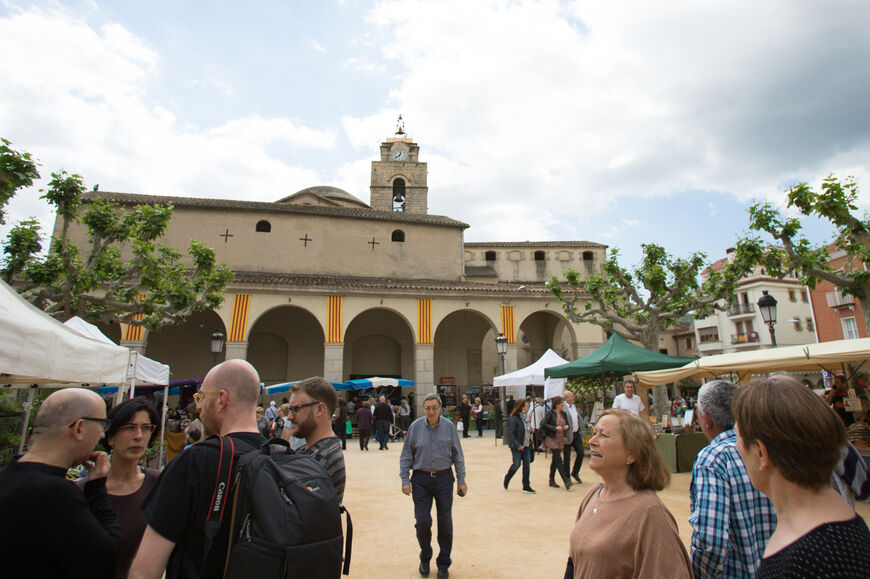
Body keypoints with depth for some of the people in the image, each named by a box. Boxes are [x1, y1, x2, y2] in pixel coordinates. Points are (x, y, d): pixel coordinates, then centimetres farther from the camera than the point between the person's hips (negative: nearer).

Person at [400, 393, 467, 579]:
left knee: (445, 522, 8)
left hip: (444, 479, 1)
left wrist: (461, 480, 3)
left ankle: (443, 564, 28)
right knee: (422, 522, -1)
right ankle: (425, 558, 27)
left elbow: (458, 455, 4)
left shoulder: (449, 426, -4)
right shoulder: (415, 427, -6)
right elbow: (406, 456, 2)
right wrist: (405, 480, -3)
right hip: (421, 480, 0)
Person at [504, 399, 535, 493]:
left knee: (526, 464, 5)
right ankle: (507, 478, 25)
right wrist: (517, 445, -22)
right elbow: (511, 433, -18)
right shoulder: (514, 419, -16)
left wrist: (531, 430, 0)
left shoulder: (526, 418, 9)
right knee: (516, 464, -2)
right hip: (517, 446, -7)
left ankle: (526, 486, 13)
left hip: (526, 446, 7)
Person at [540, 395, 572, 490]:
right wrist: (555, 428, -21)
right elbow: (543, 424, -14)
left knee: (555, 460, 14)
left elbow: (567, 424, 17)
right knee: (559, 460, -10)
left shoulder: (564, 413, 8)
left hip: (560, 440, 6)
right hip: (552, 439, -6)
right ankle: (566, 481, -11)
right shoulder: (550, 413, -11)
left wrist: (567, 427, -6)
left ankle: (552, 480, 24)